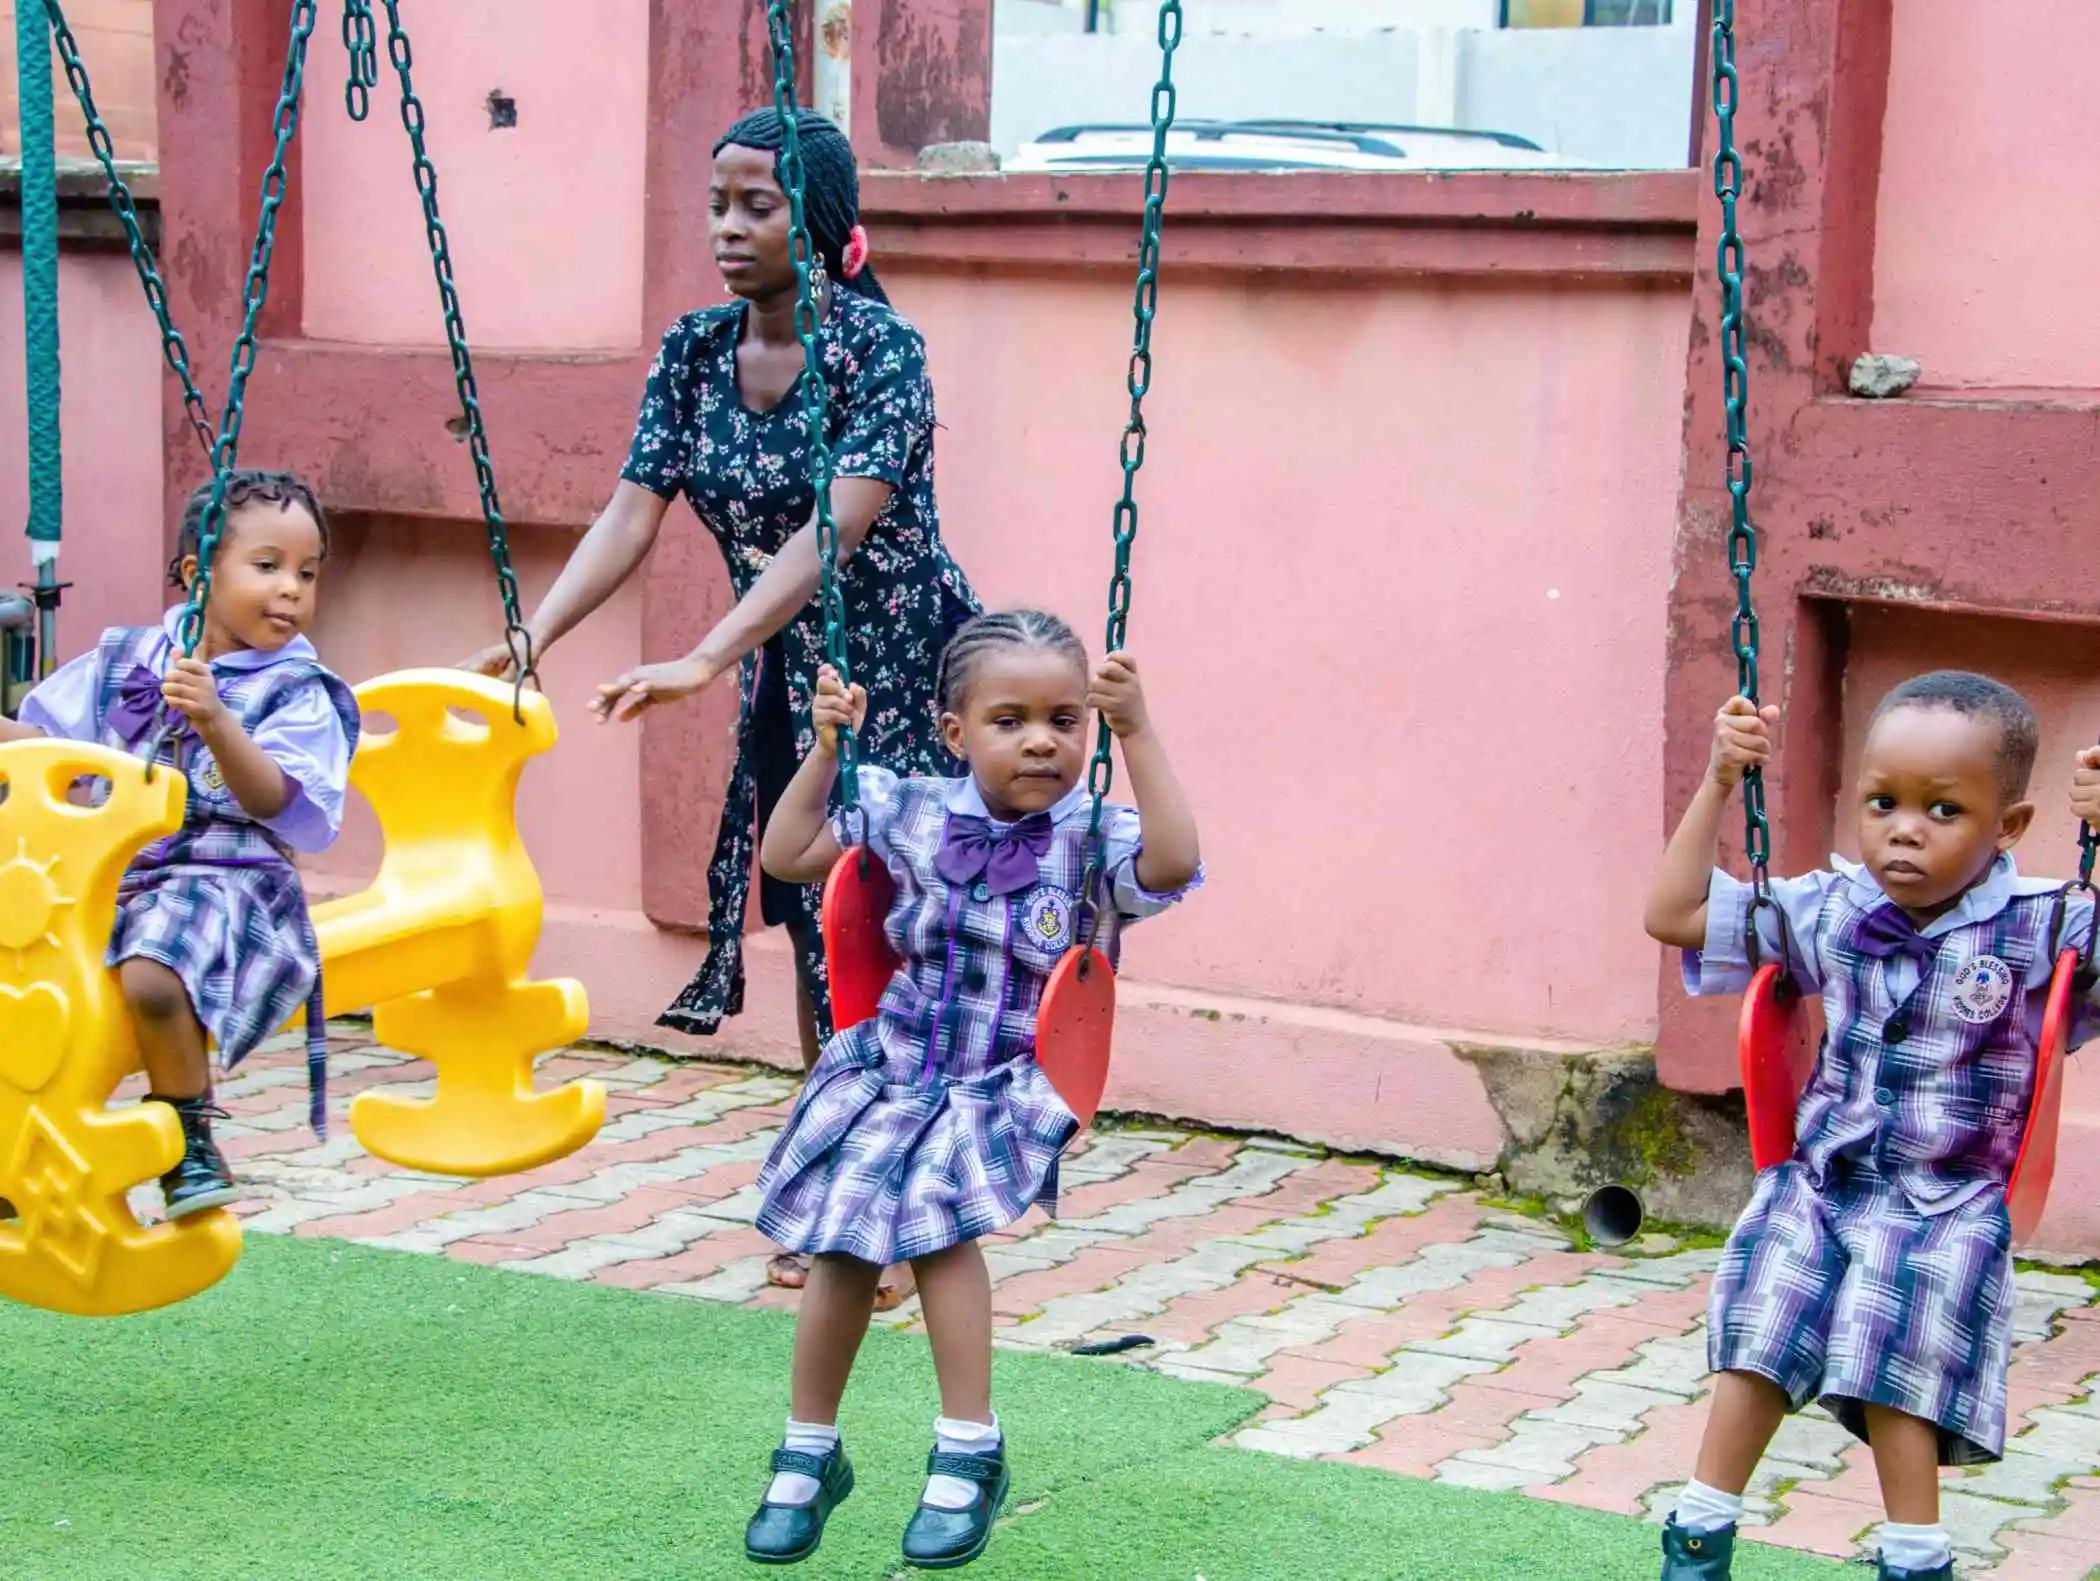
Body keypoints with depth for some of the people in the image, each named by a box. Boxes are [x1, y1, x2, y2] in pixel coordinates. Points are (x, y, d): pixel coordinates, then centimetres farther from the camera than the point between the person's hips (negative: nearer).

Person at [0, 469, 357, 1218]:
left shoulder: (299, 695, 0)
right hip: (108, 876, 6)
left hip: (223, 882, -6)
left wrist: (216, 724, -29)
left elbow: (276, 802, -15)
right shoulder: (128, 660, 13)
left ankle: (191, 1139, -11)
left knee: (151, 979, -35)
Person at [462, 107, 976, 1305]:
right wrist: (532, 636, -24)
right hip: (788, 677, 6)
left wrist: (706, 660, -40)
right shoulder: (695, 353, -1)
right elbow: (635, 513, -8)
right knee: (815, 931, 10)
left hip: (902, 670, -6)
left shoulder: (881, 350, -20)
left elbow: (833, 530, -30)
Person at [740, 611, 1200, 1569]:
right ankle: (807, 1458, 24)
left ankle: (967, 1452, -7)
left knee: (935, 1226, -23)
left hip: (1002, 1088, -3)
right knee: (846, 1254, 3)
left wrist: (1137, 733, -34)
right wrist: (827, 750, -4)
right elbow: (787, 856, 5)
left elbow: (1172, 862, -30)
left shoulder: (1092, 839, -9)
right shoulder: (911, 814, -1)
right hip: (885, 1072, 3)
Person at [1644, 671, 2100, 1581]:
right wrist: (1718, 784, -1)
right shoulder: (1828, 913, 0)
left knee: (1894, 1381, -9)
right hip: (1816, 1186, 3)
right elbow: (1672, 914, 5)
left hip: (1944, 1214, -3)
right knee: (1758, 1351, -4)